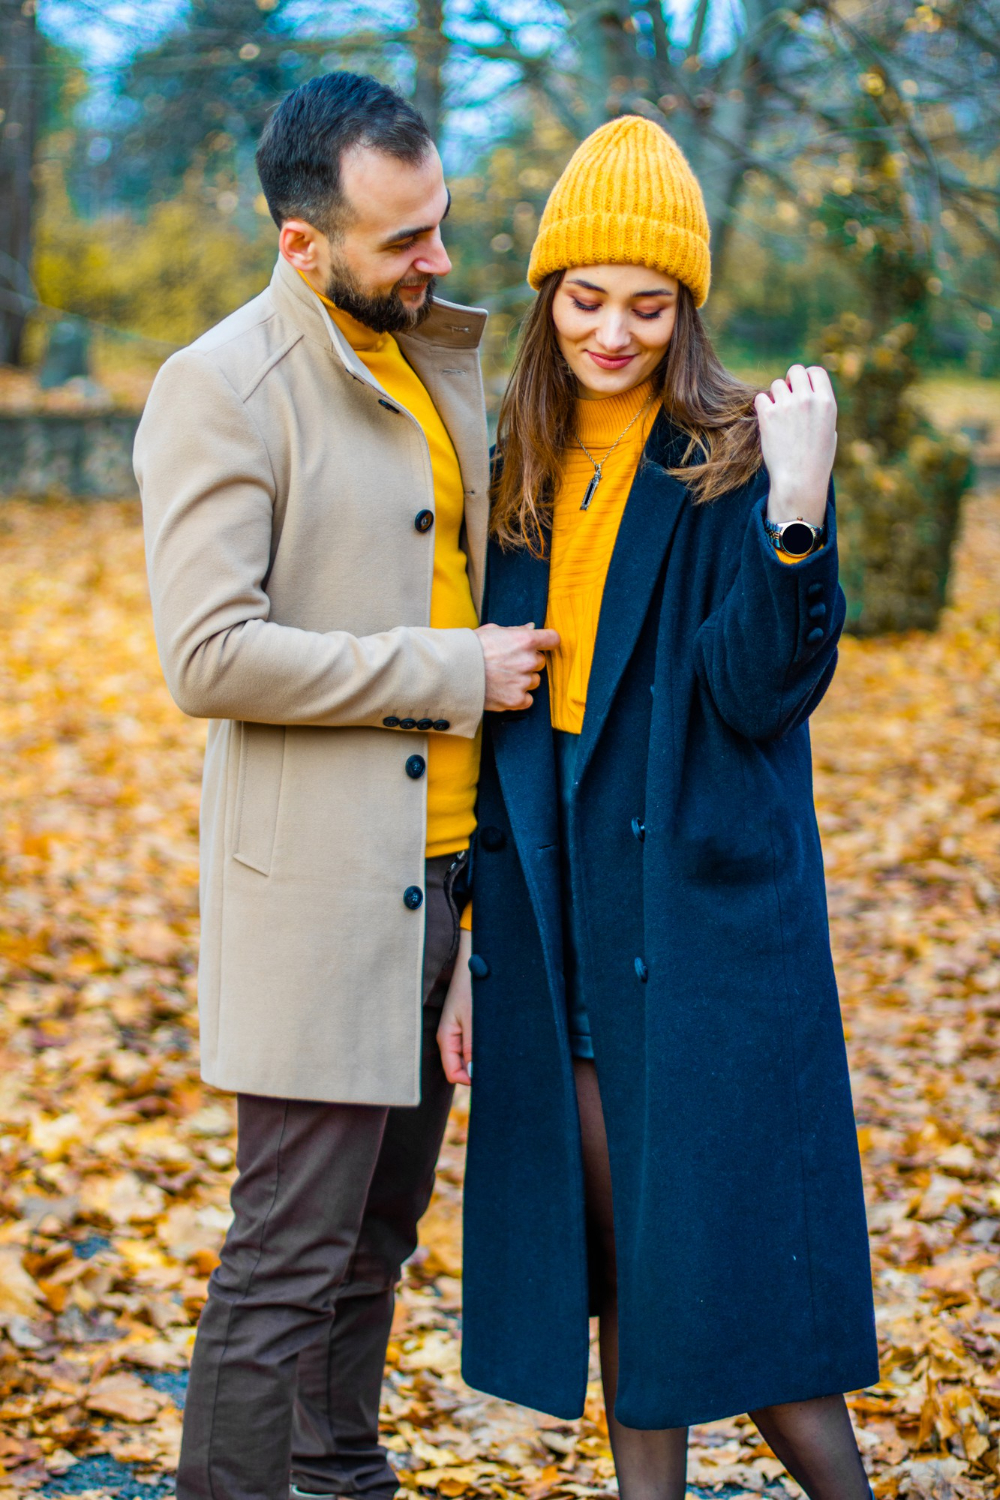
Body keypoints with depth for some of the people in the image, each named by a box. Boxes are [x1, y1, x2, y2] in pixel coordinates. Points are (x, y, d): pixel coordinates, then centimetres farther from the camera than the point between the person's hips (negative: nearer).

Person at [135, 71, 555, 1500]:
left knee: (381, 1224, 19)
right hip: (320, 887, -8)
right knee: (290, 1254, -3)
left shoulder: (439, 360, 13)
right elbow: (211, 658, -20)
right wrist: (453, 672, -16)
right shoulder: (221, 390, -13)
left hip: (441, 869, 8)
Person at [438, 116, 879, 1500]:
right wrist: (472, 938, 11)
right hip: (555, 922, 5)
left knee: (726, 1255, -2)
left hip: (708, 915, -5)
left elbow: (762, 693, -15)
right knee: (613, 1255, 12)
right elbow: (497, 718, 12)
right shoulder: (522, 472, 10)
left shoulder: (740, 459, -6)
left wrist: (795, 516, -28)